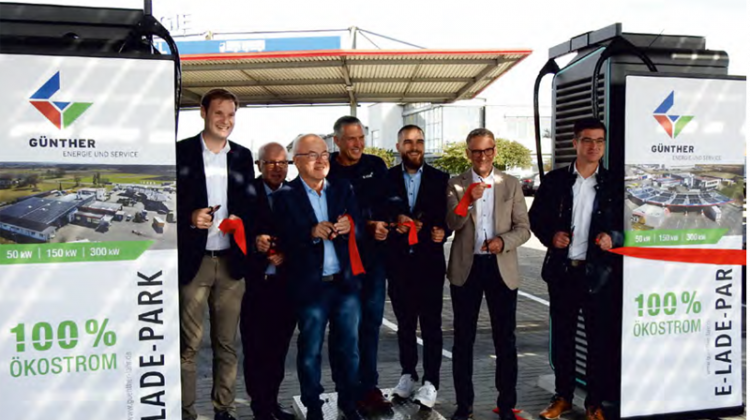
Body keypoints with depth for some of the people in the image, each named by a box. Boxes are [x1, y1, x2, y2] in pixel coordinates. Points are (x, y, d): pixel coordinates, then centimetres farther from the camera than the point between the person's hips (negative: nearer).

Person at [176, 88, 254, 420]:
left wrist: (241, 219, -5)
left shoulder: (243, 156, 12)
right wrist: (189, 217, -16)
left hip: (231, 261, 3)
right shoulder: (181, 152, 1)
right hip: (193, 261, -3)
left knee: (227, 343, 10)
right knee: (188, 344, 2)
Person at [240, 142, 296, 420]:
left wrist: (286, 253, -11)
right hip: (255, 283, -2)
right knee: (256, 348, 5)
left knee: (279, 348, 12)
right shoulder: (246, 194, -2)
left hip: (287, 282, 3)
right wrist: (254, 241, -23)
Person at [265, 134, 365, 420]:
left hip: (345, 281, 3)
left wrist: (349, 227, -19)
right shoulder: (285, 197, -4)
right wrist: (312, 233, -27)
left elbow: (360, 227, 3)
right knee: (310, 352, 10)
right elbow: (284, 241, -11)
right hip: (310, 286, -3)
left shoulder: (342, 189, 8)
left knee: (349, 347, 12)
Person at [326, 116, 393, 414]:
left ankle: (368, 387, 15)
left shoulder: (376, 165, 8)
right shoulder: (326, 170, -3)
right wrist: (368, 226, -12)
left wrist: (379, 225, -10)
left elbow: (387, 202, 10)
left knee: (371, 320, 5)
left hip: (373, 254, 3)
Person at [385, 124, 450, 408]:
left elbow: (448, 215, 3)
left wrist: (442, 231, -17)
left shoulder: (440, 179, 3)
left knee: (431, 324, 2)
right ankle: (408, 374, 27)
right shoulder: (386, 178, 4)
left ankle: (430, 382, 10)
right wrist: (396, 220, -18)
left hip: (429, 263, -1)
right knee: (405, 323, 14)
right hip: (398, 264, 1)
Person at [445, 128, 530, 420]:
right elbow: (451, 224, -9)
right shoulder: (455, 185, 3)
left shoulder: (511, 185, 4)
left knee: (505, 339, 8)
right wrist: (467, 200, -25)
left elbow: (523, 228, 2)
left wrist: (503, 241, -17)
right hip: (465, 268, 0)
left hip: (501, 267, 0)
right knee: (463, 339, 8)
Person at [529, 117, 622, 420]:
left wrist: (613, 237, -15)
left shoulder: (613, 184, 1)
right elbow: (535, 218, 7)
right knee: (562, 337, 11)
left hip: (598, 273, -1)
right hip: (562, 271, 1)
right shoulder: (555, 180, 4)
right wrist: (551, 236, -11)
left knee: (599, 340, 6)